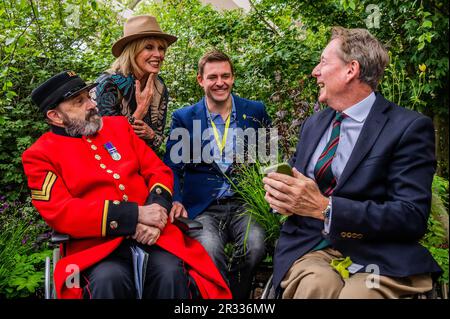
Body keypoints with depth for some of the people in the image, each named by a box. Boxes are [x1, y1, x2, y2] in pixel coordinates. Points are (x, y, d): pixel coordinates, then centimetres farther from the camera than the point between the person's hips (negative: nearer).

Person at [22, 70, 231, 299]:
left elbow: (159, 170, 13)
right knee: (108, 279, -35)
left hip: (152, 231, 4)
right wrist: (135, 215, -17)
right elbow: (60, 212, -10)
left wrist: (156, 210, -10)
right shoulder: (40, 155, 3)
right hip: (95, 243, -3)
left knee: (171, 272, -26)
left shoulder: (118, 125, 16)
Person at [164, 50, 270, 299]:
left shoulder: (255, 111, 8)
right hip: (203, 208, -1)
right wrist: (175, 201, -14)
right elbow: (172, 167, 4)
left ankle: (235, 294, 1)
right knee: (210, 250, -30)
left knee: (255, 245, -28)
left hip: (244, 203, 1)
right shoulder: (183, 118, 6)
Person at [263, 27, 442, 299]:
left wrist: (325, 207, -20)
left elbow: (412, 216, -11)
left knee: (359, 293, -34)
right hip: (310, 248, 3)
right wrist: (281, 191, -3)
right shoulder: (313, 124, 15)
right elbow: (294, 175, 22)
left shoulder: (410, 127, -4)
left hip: (377, 259, -3)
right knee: (316, 286, -30)